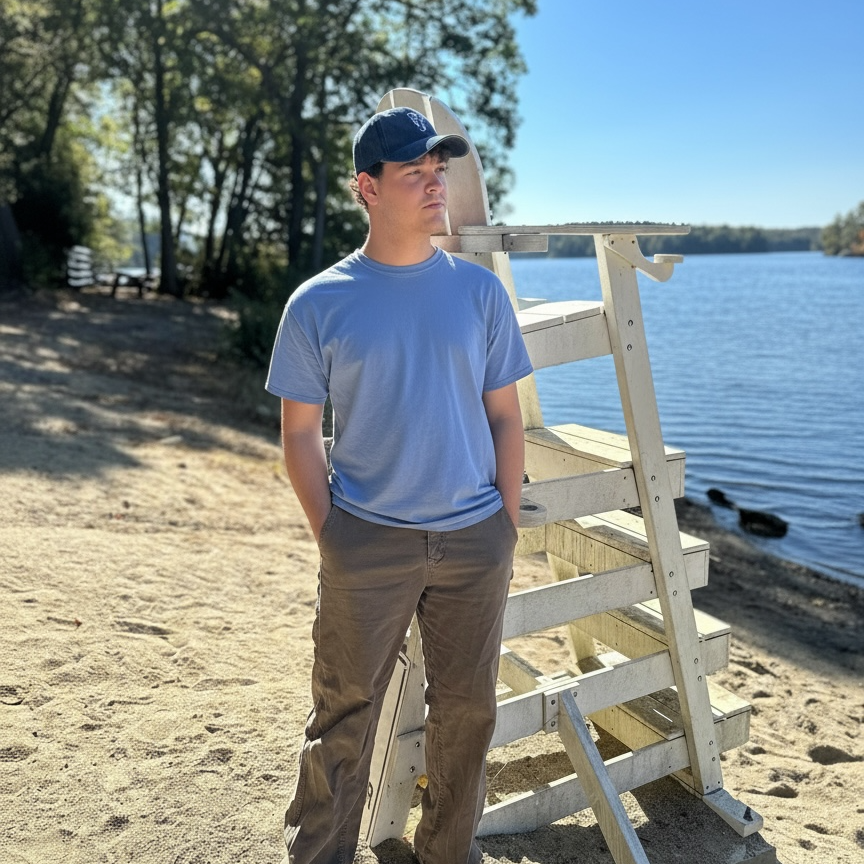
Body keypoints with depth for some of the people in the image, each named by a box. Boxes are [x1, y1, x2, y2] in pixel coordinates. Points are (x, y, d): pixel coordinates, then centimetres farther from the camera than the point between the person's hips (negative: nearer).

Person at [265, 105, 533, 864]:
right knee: (345, 713, 8)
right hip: (366, 540, -2)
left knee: (466, 710, 15)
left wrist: (508, 526, 2)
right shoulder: (319, 304, -3)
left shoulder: (480, 291, 2)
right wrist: (329, 535, -4)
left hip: (475, 539, 3)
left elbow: (504, 416, 5)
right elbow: (300, 432, 1)